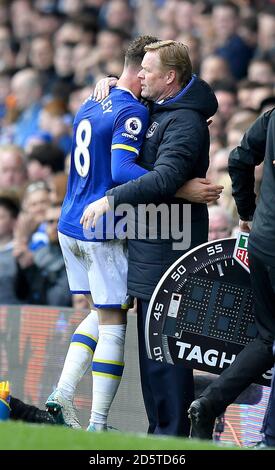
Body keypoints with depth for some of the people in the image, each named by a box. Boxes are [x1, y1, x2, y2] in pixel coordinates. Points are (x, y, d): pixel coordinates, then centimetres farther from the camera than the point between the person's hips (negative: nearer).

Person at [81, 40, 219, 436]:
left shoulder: (186, 123, -17)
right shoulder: (160, 110, 13)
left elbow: (164, 179, -29)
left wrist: (110, 200, -31)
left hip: (168, 249, -10)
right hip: (152, 244, 10)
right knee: (151, 342, 14)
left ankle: (172, 434, -6)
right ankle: (160, 428, 22)